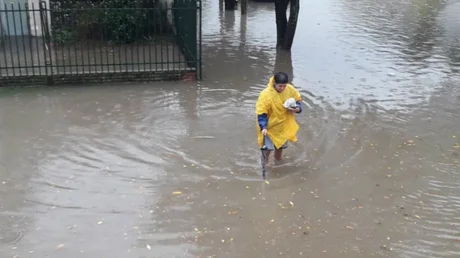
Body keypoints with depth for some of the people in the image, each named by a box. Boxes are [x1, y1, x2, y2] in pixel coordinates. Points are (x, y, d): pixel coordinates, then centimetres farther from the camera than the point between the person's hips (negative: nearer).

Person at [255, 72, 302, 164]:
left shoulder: (290, 89, -14)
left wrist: (297, 109, -18)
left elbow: (298, 100, 4)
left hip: (284, 124, 5)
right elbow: (261, 112, -25)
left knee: (281, 145, 21)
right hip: (270, 125, -5)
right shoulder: (266, 94, -28)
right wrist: (263, 127, -34)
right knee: (268, 147, -3)